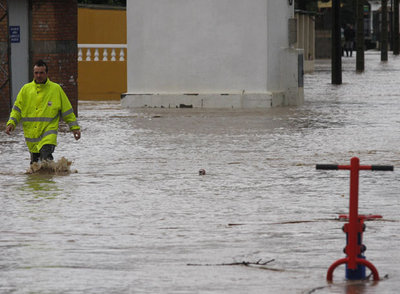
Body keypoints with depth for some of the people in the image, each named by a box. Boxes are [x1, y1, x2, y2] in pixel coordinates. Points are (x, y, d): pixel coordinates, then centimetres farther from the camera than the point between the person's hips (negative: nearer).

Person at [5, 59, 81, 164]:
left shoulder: (56, 89, 3)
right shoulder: (26, 89, 8)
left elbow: (67, 110, 9)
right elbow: (17, 109, 9)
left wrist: (74, 127, 8)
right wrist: (11, 123, -6)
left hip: (48, 133, -3)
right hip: (31, 135, 3)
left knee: (46, 156, -26)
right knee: (34, 162, 11)